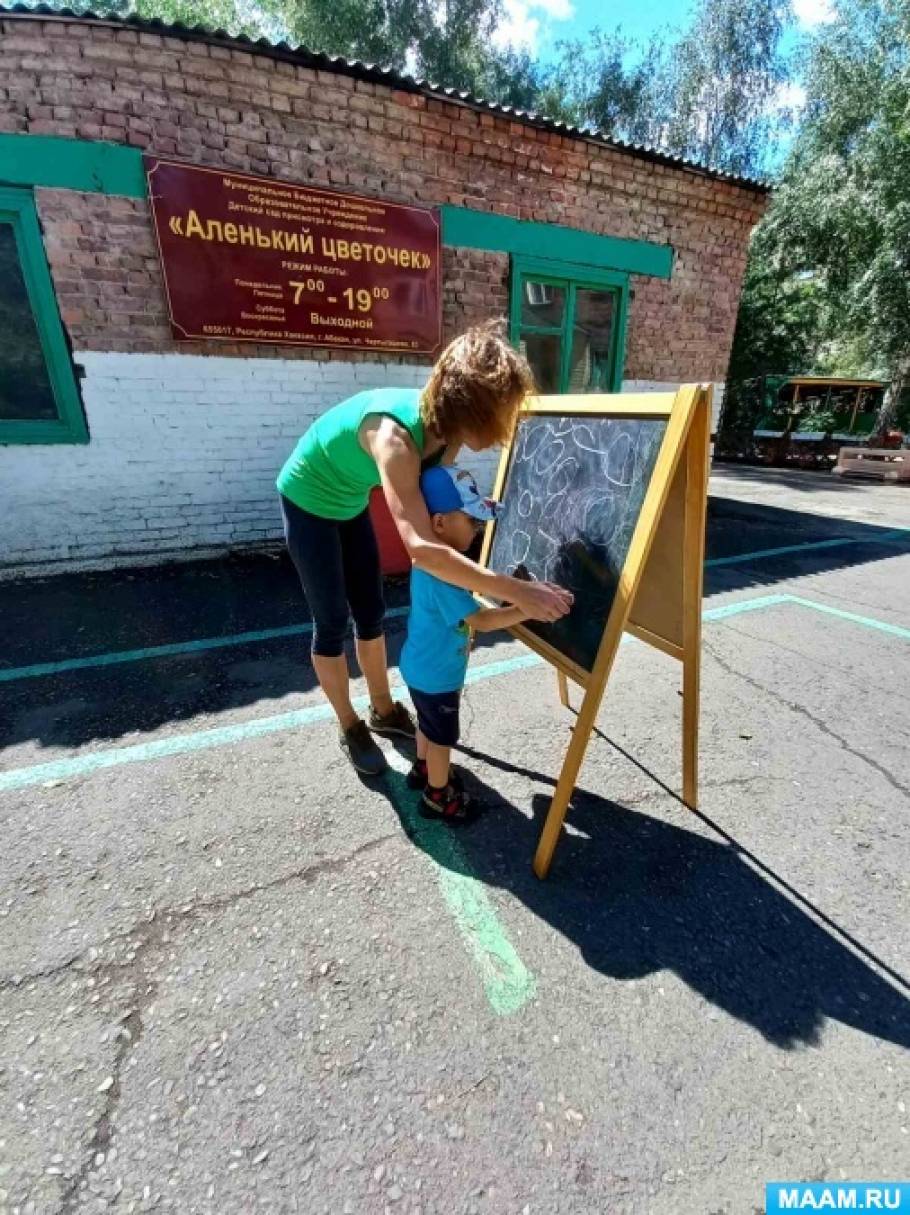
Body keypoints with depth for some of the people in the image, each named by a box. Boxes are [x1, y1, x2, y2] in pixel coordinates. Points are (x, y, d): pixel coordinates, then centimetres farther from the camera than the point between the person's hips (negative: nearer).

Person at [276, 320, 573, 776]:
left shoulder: (445, 430, -15)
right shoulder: (395, 434, -41)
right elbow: (421, 547, -52)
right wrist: (517, 592, -52)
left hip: (350, 503, 7)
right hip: (308, 503, -7)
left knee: (372, 613, 12)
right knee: (333, 623, 2)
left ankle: (384, 710, 31)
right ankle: (350, 729, 23)